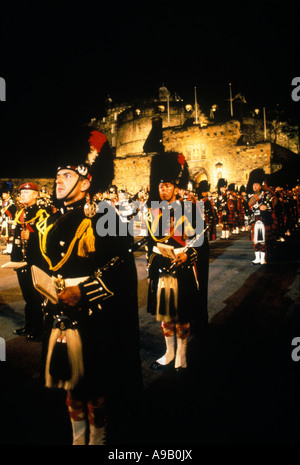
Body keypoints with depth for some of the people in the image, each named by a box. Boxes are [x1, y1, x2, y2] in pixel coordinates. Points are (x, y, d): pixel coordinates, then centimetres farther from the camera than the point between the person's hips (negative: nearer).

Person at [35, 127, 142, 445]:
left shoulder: (102, 217, -11)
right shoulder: (52, 221, 10)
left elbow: (120, 265, -17)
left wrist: (81, 291, -20)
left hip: (94, 317, -6)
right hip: (60, 313, 6)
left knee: (96, 384, 10)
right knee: (71, 382, 19)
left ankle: (98, 439, 33)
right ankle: (77, 438, 40)